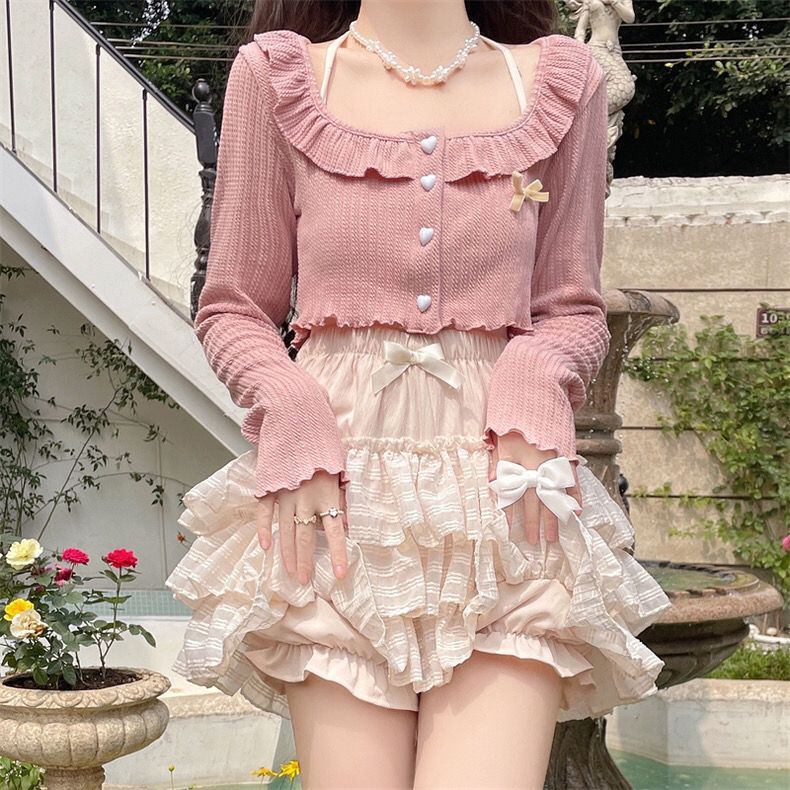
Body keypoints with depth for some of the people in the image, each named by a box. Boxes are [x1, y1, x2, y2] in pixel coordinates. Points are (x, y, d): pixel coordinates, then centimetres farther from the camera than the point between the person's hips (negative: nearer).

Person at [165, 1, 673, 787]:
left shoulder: (558, 80, 10)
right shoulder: (276, 75, 7)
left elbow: (574, 309, 14)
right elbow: (232, 309, 9)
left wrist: (533, 382, -7)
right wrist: (293, 416, -9)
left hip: (502, 495, 1)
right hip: (336, 506, 0)